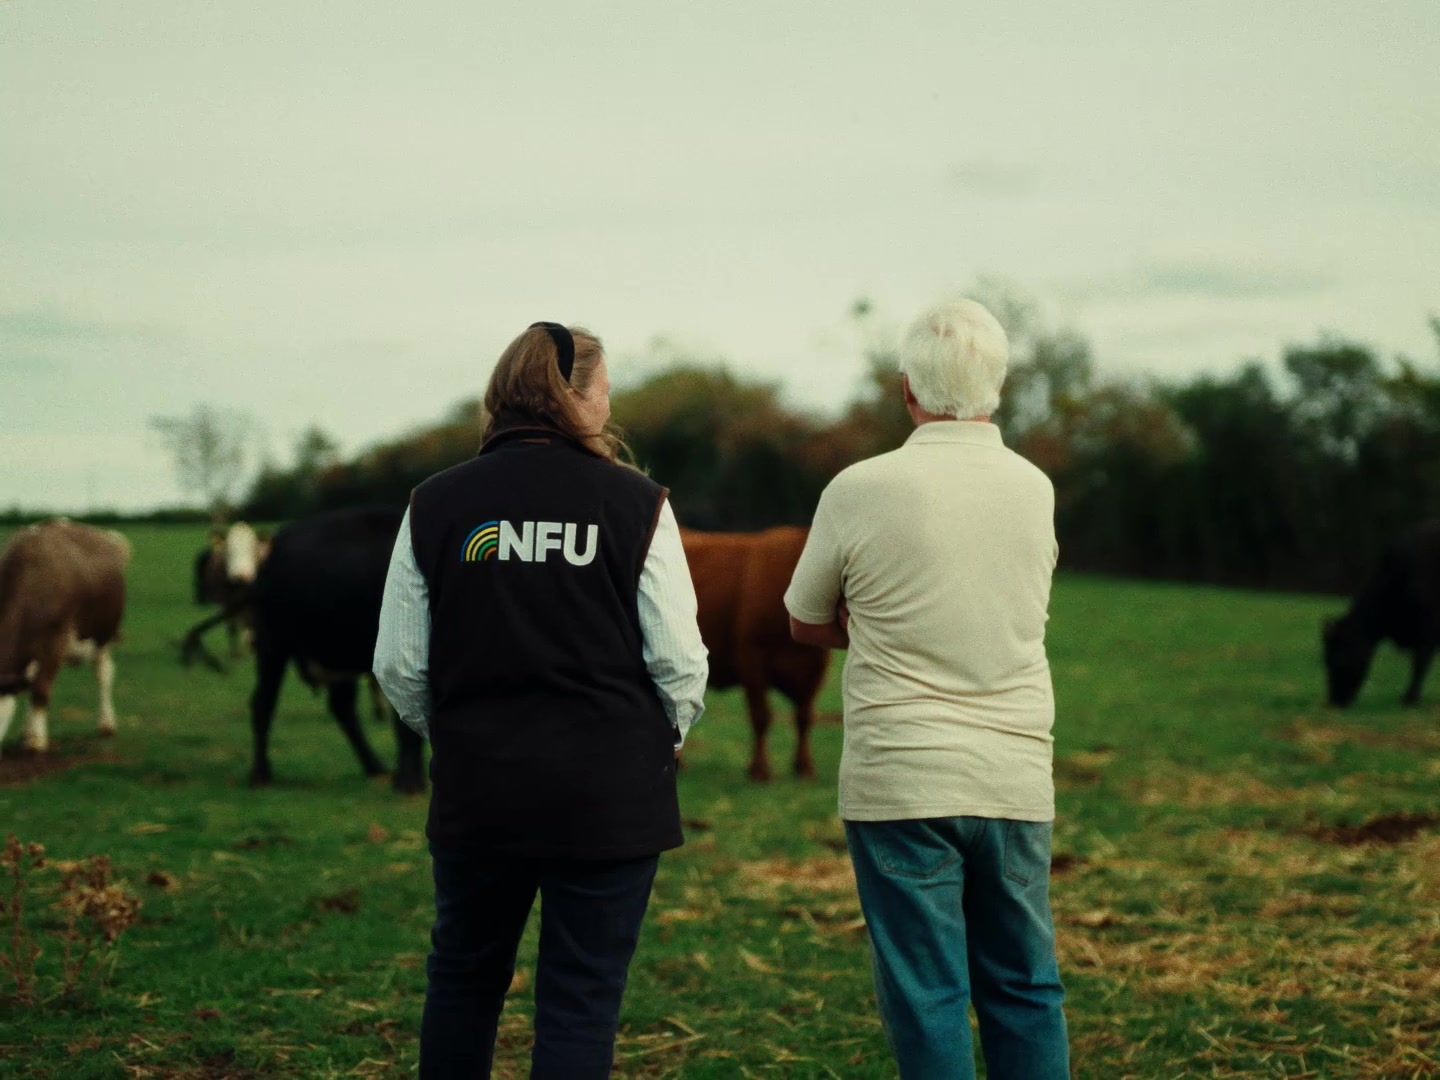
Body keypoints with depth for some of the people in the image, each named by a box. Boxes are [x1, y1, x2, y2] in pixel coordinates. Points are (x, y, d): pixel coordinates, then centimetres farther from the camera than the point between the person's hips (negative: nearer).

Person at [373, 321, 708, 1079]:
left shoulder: (436, 505, -1)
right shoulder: (635, 504, -6)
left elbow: (399, 665, 0)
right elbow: (679, 661, -7)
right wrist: (660, 743, 14)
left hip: (474, 789, 2)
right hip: (609, 797, -2)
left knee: (462, 979, 20)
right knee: (581, 1000, 5)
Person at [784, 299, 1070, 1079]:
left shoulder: (859, 492, -9)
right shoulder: (1035, 490, 3)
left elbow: (806, 624, 4)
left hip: (899, 781, -4)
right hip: (1017, 778, 4)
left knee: (927, 999, 2)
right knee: (1026, 989, 13)